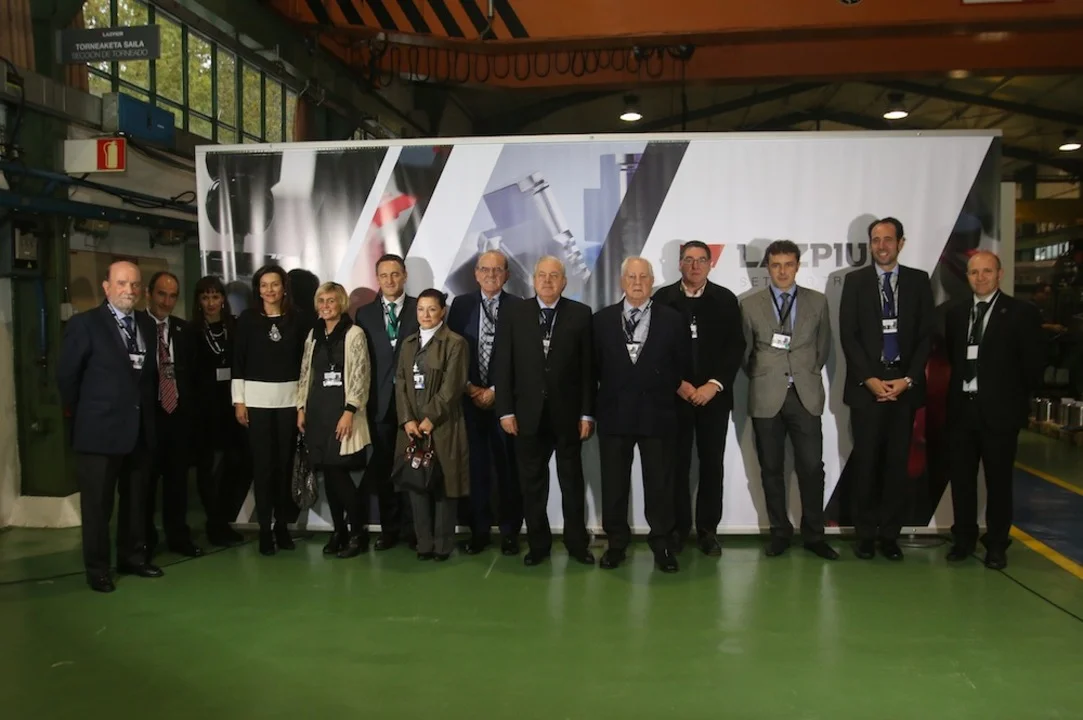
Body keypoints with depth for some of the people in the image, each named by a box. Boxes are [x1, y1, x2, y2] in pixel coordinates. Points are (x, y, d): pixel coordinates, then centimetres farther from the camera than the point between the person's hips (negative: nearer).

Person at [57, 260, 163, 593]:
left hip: (140, 428, 5)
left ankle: (133, 557, 27)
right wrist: (83, 414, 0)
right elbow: (66, 375, -6)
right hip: (100, 429, -5)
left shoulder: (147, 325, 10)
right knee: (97, 503, 4)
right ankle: (97, 568, 15)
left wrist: (148, 411, 8)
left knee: (136, 500, 14)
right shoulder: (85, 323, -7)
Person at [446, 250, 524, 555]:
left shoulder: (518, 307, 0)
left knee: (508, 466, 4)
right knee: (475, 466, 5)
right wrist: (469, 387, -3)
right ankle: (479, 529, 16)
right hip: (470, 398, 2)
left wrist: (495, 391, -8)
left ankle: (509, 530, 15)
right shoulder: (461, 305, 8)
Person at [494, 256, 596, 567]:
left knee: (573, 482, 11)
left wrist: (587, 413, -5)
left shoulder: (580, 314, 0)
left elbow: (588, 367, -2)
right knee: (532, 484, 9)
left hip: (568, 413, 0)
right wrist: (505, 410, -6)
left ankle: (577, 543, 24)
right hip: (528, 414, 1)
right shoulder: (513, 314, 2)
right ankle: (538, 544, 22)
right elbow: (503, 366, 0)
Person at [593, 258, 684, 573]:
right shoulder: (602, 319, 5)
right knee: (614, 483, 9)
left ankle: (662, 544, 19)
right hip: (614, 413, 1)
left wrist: (670, 391, 0)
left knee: (659, 483, 6)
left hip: (657, 413, -1)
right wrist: (609, 390, 3)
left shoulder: (672, 319, 2)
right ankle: (616, 543, 22)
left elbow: (683, 364, 5)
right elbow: (593, 365, 7)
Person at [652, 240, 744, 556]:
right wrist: (678, 384, -9)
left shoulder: (725, 299, 6)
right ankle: (679, 527, 15)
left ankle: (708, 530, 14)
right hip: (674, 395, -1)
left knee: (712, 464, 4)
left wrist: (714, 385, -10)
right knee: (677, 464, 3)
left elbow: (736, 347, 1)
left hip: (714, 395, 1)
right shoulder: (662, 299, 2)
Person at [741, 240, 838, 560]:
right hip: (766, 397, 0)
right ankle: (780, 532, 20)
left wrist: (810, 375, 13)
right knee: (771, 469, 7)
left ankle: (814, 534, 14)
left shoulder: (817, 301, 6)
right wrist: (761, 378, 10)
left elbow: (823, 345, 16)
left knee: (812, 467, 0)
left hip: (806, 395, 0)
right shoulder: (750, 305, 3)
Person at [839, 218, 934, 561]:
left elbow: (926, 335, 4)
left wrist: (908, 379, -7)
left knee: (898, 462, 4)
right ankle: (865, 533, 11)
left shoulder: (918, 280, 8)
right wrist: (869, 379, -10)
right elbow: (848, 335, 0)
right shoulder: (855, 281, 5)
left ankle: (890, 533, 14)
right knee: (866, 462, 1)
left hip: (905, 384, 1)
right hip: (866, 384, -1)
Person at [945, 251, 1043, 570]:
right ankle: (964, 538, 24)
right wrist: (959, 389, 6)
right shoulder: (956, 312, 9)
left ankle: (996, 544, 19)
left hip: (999, 411, -4)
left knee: (998, 481, 6)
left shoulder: (1022, 313, -4)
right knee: (961, 478, 10)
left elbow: (1033, 364, -3)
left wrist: (1015, 398, -1)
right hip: (962, 408, 4)